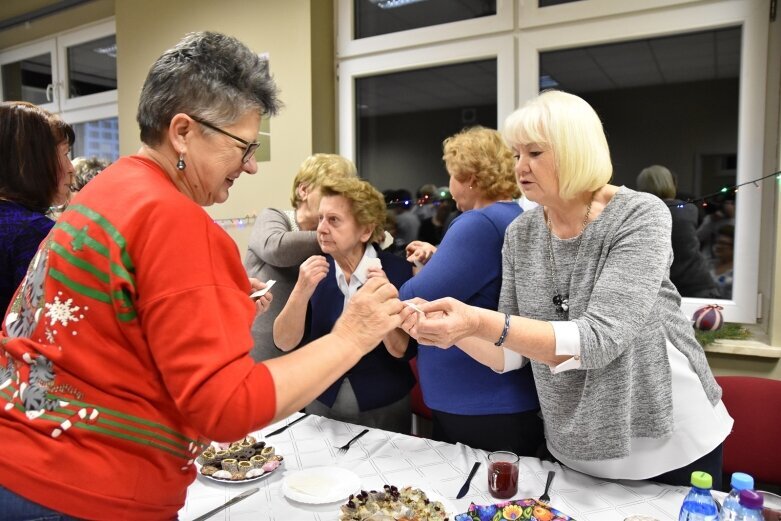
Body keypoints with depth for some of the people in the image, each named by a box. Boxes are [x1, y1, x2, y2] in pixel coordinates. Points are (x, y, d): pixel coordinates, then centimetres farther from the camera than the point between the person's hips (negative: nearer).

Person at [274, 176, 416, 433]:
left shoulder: (398, 270, -15)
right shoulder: (315, 270, -5)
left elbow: (401, 350, -16)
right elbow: (285, 342, -10)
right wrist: (302, 290, -25)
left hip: (383, 408, -2)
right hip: (322, 403, 3)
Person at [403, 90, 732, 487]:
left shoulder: (640, 215, -18)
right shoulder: (521, 234, -4)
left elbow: (599, 339, -30)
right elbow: (512, 353, -3)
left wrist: (482, 322, -40)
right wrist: (454, 328, -21)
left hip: (667, 438, -3)